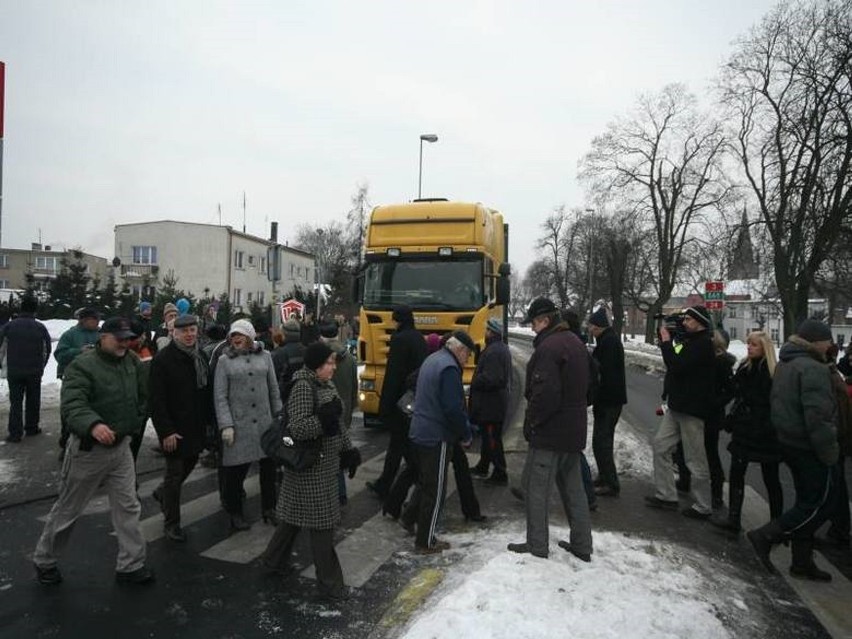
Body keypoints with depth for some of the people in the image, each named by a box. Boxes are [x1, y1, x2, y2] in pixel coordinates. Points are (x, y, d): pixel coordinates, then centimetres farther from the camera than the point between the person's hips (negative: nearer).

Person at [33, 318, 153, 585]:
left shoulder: (132, 362, 3)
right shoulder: (83, 365, -18)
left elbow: (142, 396, 16)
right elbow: (72, 404, -30)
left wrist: (136, 422, 10)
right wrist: (93, 424, -47)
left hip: (121, 446, 6)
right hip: (89, 448, -5)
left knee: (128, 507, 7)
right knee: (68, 509, 12)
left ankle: (131, 565, 18)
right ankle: (44, 561, 35)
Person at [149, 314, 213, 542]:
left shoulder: (201, 357, 8)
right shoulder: (163, 359, -14)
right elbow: (157, 399, -17)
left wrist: (208, 420, 8)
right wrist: (165, 431, -20)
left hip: (196, 425, 7)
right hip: (174, 427, -7)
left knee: (190, 462, 19)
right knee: (175, 472, 2)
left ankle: (162, 492, 47)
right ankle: (171, 523, 18)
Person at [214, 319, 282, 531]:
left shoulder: (265, 356, 5)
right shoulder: (225, 360, -1)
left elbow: (274, 389, 9)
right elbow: (220, 396, -4)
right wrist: (226, 425, -11)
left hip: (264, 421, 3)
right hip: (238, 423, -2)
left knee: (269, 466, 10)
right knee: (236, 469, 4)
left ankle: (269, 509, 28)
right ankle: (235, 513, 24)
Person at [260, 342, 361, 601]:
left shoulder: (327, 384, 8)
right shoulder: (303, 387, -19)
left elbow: (338, 423, 14)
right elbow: (298, 428, -24)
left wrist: (349, 451, 10)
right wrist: (324, 417, -29)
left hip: (327, 462, 9)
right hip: (310, 465, -9)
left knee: (296, 513, 22)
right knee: (321, 522, 0)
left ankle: (274, 558, 42)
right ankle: (330, 584, 12)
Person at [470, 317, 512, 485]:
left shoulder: (493, 351, -21)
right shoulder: (503, 349, 13)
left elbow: (490, 378, -28)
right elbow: (506, 375, 20)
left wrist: (475, 382, -12)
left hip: (490, 403, -11)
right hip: (499, 400, 11)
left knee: (492, 439, -2)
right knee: (488, 436, 20)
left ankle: (500, 475, 6)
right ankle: (483, 467, 33)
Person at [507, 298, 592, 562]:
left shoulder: (549, 347, -21)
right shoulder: (576, 342, 11)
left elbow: (544, 392, -26)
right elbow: (586, 384, 19)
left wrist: (532, 421, -13)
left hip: (549, 431, -9)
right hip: (574, 431, 10)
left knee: (536, 487, 4)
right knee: (573, 487, 17)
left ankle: (537, 545, 14)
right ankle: (581, 545, 26)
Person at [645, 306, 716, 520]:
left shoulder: (703, 344, -15)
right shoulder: (686, 339, 15)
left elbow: (677, 366, -23)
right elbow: (673, 362, 20)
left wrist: (666, 341, -14)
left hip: (692, 409, -10)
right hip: (676, 406, 10)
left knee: (695, 459, 1)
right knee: (660, 445, 11)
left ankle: (702, 507, 14)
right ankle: (666, 496, 19)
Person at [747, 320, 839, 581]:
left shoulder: (784, 365, 12)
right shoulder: (813, 369, -19)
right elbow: (817, 416, -26)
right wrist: (829, 451, -18)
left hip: (789, 442, 10)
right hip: (809, 447, -10)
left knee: (807, 501, 17)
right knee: (820, 503, 2)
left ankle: (802, 561, 24)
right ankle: (765, 537, 0)